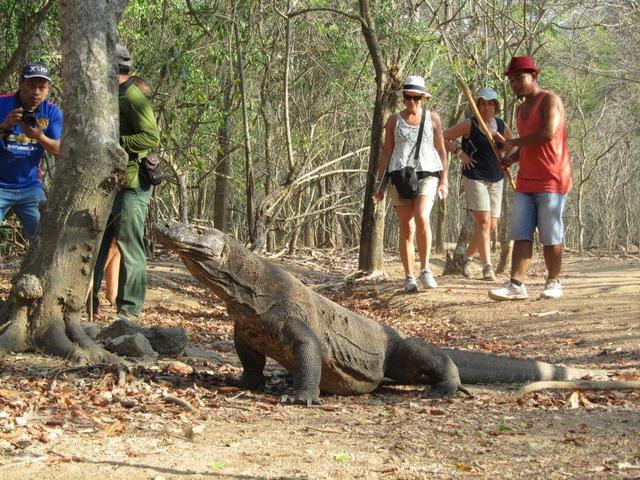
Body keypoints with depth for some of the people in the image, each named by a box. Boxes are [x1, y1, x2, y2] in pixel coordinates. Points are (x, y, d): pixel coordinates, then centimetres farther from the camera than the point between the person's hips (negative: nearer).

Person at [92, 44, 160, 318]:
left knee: (130, 248, -4)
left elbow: (151, 138, -22)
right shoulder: (113, 98, 17)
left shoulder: (133, 98, -13)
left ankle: (129, 310, 1)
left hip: (130, 184, -10)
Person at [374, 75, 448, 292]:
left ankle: (425, 269, -12)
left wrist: (444, 180, 4)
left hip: (427, 174, -1)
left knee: (422, 218, -23)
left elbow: (441, 151, 10)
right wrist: (379, 181, 5)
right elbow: (386, 153, 11)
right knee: (406, 228, 0)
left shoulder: (432, 118, 9)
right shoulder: (394, 120, 10)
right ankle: (409, 277, 6)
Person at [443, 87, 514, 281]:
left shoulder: (501, 126, 7)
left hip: (496, 180, 6)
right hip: (474, 178, -6)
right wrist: (460, 152, -11)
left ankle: (467, 257, 27)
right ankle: (487, 267, -16)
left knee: (492, 225, 6)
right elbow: (443, 138, -2)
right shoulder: (469, 124, -6)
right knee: (483, 222, -16)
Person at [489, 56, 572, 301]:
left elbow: (548, 133, -22)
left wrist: (512, 142, -13)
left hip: (551, 181, -7)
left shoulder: (549, 100, -6)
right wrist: (512, 158, 9)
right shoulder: (521, 109, 20)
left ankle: (553, 283, 10)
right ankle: (516, 285, -7)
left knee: (550, 237, -3)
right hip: (526, 183, 8)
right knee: (520, 234, -3)